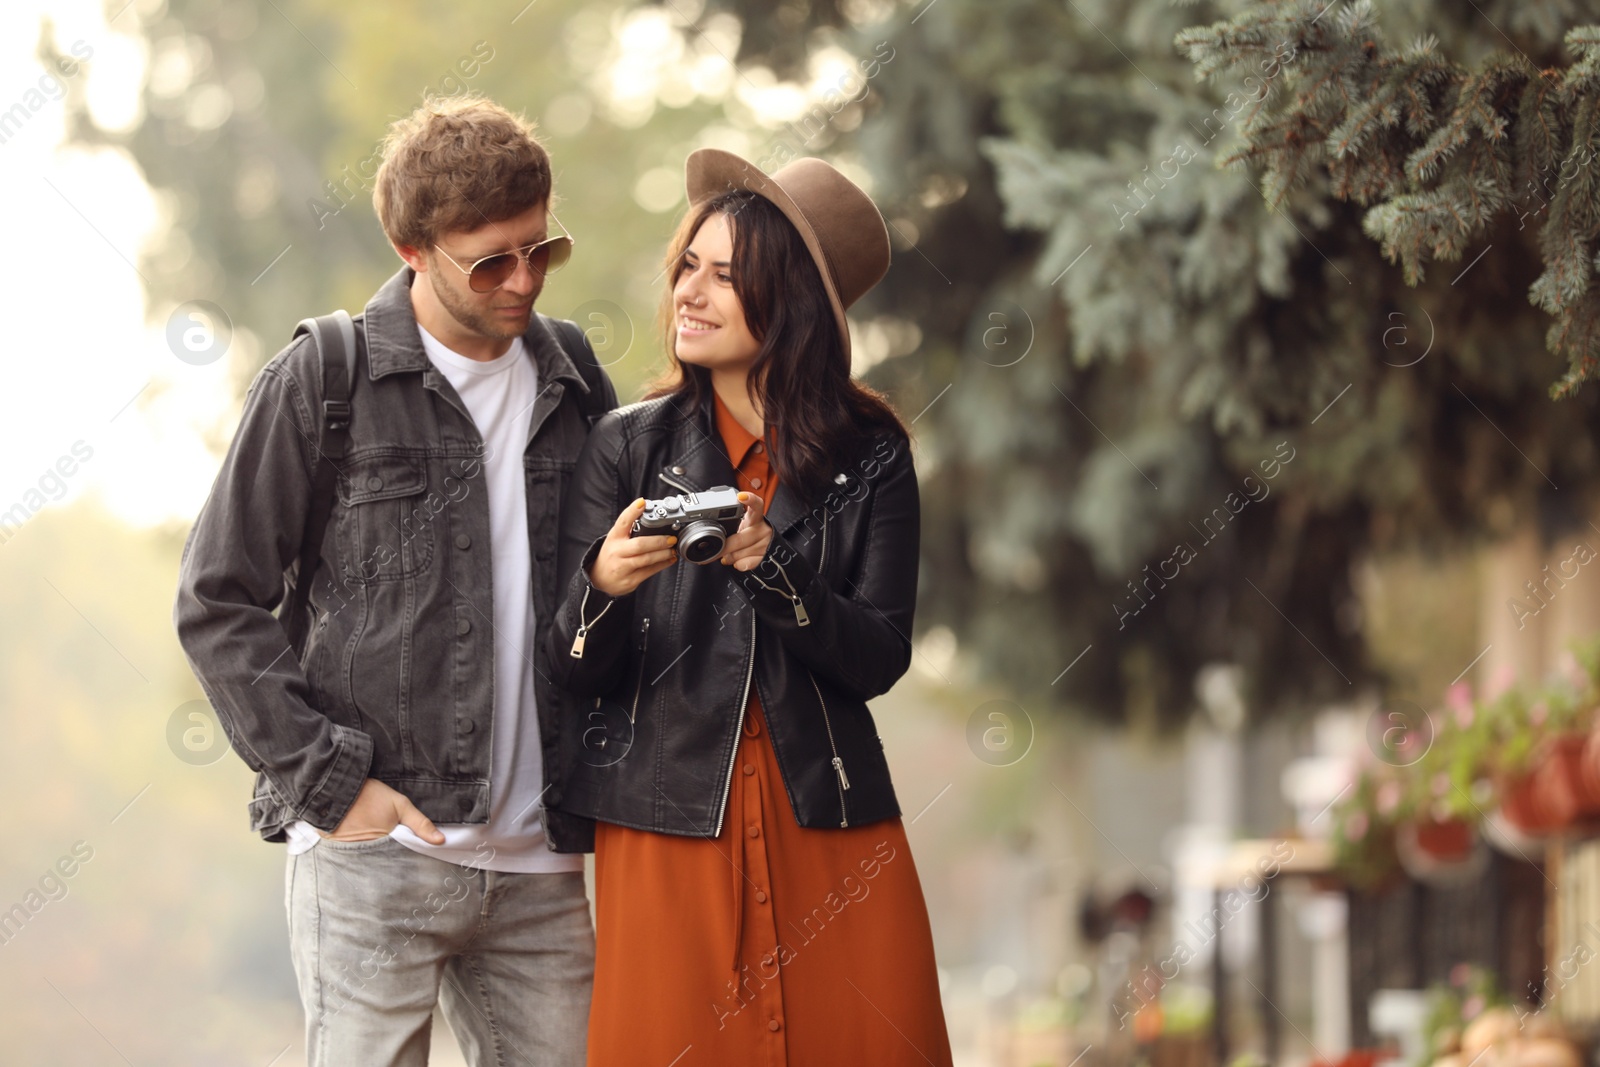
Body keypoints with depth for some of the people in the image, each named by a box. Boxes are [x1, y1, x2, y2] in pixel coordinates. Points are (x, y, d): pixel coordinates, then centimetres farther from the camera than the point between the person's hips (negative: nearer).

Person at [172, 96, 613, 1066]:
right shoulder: (319, 383, -1)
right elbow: (217, 605, -1)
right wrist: (329, 778, -8)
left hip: (540, 861, 4)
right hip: (375, 853, -4)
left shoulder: (573, 376, 11)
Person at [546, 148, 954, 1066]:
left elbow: (880, 659, -6)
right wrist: (604, 584, -22)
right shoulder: (627, 445, 3)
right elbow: (576, 675, 0)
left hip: (830, 827, 0)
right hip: (663, 829, 0)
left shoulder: (869, 456, 2)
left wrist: (767, 567, -20)